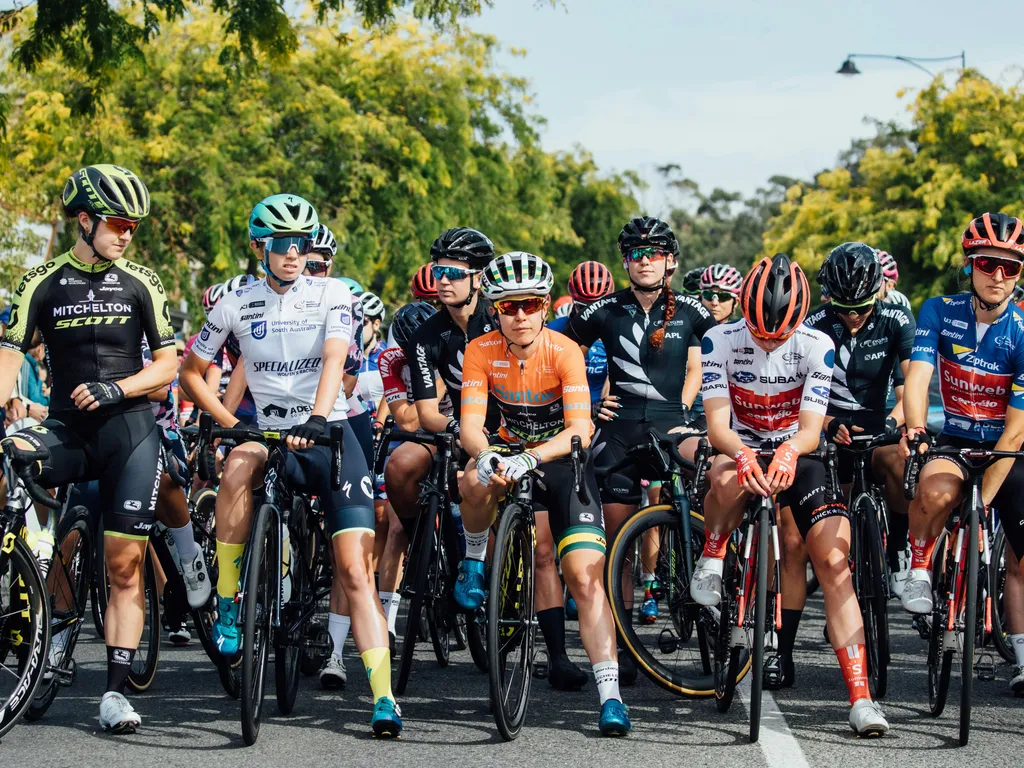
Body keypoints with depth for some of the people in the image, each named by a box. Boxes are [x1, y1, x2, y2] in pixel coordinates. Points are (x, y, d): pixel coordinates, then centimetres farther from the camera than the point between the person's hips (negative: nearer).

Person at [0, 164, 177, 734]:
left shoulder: (141, 284, 4)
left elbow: (167, 365, 4)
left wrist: (115, 389, -13)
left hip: (130, 429, 0)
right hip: (67, 429, 0)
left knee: (125, 565, -4)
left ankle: (116, 691, 1)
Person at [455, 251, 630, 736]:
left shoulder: (564, 351, -19)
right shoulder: (482, 351, -13)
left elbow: (579, 430, -26)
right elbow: (470, 424, -19)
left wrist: (530, 458, -42)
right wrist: (486, 455, -42)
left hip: (561, 461, -2)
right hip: (508, 450, 2)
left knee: (585, 577, -15)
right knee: (477, 481, -36)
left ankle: (610, 696, -16)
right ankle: (474, 563, -5)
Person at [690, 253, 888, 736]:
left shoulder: (817, 347, -11)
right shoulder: (720, 341, -12)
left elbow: (811, 428, -16)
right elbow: (718, 424, -19)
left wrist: (790, 451, -40)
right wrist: (743, 455, -41)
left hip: (796, 458, 1)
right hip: (741, 449, -1)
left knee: (835, 563, -17)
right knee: (727, 478, -40)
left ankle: (860, 698, -19)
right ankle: (710, 565, -9)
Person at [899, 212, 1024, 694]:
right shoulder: (940, 312, -8)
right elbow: (918, 374, -20)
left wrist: (984, 498, -24)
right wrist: (914, 428, -42)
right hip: (955, 442, 0)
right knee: (937, 490, -35)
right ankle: (919, 568, -11)